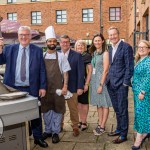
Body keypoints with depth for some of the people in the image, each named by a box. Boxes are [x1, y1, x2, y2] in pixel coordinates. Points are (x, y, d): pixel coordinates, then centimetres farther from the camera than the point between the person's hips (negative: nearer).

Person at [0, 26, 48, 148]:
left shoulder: (37, 50, 1)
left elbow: (42, 70, 0)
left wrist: (43, 87, -4)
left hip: (31, 89, -1)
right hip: (14, 89, 1)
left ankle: (38, 137, 28)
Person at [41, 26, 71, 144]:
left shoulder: (61, 56, -2)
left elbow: (65, 72, -2)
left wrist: (65, 86, -9)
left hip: (58, 88, -2)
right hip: (45, 88, 2)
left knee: (57, 110, 5)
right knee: (46, 110, 12)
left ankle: (55, 132, 18)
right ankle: (48, 130, 28)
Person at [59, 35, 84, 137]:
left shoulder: (77, 55, -2)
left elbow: (81, 72, -3)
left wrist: (80, 87, -9)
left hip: (72, 87, -2)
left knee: (73, 108, 8)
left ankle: (75, 127, 24)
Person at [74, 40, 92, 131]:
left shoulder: (87, 56, -5)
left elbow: (90, 70, -7)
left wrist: (87, 84, -13)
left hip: (83, 82, -5)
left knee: (84, 102, 4)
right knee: (78, 101, 12)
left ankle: (84, 122, 14)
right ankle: (80, 120, 24)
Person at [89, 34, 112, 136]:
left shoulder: (105, 53, -8)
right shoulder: (94, 53, 13)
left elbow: (105, 70, -13)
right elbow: (92, 68, 12)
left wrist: (101, 84, -17)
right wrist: (93, 82, 4)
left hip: (102, 80, -7)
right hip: (94, 80, 7)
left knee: (104, 104, 2)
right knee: (98, 104, 13)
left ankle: (102, 127, 8)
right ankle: (100, 124, 22)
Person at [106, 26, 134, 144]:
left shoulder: (126, 47, -10)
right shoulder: (111, 48, 14)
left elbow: (129, 67, -12)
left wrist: (125, 83, -14)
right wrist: (109, 79, 11)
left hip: (121, 84, -7)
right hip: (111, 84, 7)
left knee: (122, 110, 2)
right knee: (117, 109, 17)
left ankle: (123, 134, 14)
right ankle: (119, 129, 32)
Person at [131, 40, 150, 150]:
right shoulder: (139, 60, 13)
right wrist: (136, 90, 13)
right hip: (137, 91, 9)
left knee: (141, 112, -4)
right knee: (140, 112, 14)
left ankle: (139, 139, 4)